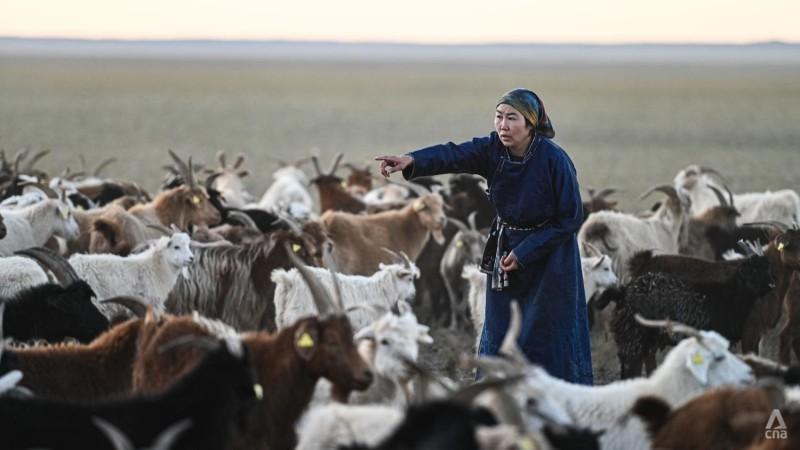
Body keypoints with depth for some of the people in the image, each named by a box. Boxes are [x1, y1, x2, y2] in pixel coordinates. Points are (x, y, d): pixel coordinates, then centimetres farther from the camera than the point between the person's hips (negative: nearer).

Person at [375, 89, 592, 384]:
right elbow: (452, 155, -27)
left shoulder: (554, 160, -22)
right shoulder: (493, 149, -10)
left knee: (549, 339, -1)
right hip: (505, 250, 5)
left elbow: (571, 218, -16)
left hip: (549, 257, -5)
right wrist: (410, 161, -46)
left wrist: (524, 253, -17)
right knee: (500, 335, 9)